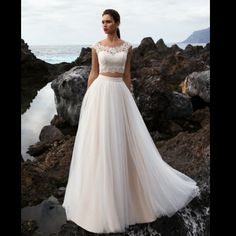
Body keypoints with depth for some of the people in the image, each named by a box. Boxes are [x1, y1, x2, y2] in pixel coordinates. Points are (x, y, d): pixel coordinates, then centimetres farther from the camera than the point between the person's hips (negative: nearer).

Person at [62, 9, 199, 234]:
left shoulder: (127, 46, 8)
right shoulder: (97, 46, 6)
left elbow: (127, 74, 10)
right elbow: (93, 73, 7)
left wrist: (129, 98, 7)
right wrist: (87, 98, 4)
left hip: (119, 93, 1)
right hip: (100, 92, 0)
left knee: (124, 140, 5)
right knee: (100, 140, 2)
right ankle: (101, 192, 21)